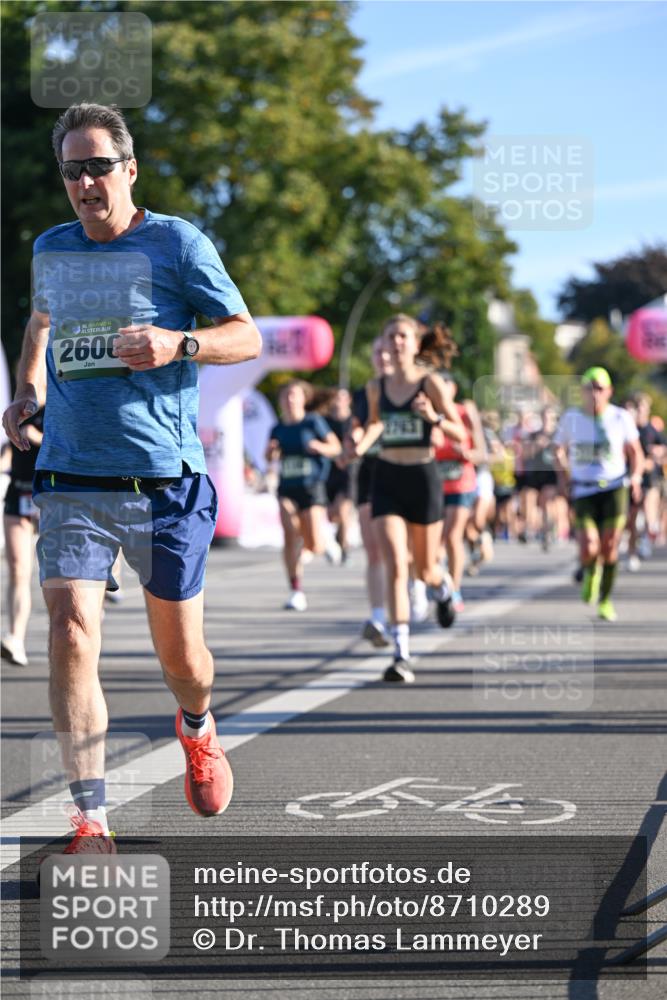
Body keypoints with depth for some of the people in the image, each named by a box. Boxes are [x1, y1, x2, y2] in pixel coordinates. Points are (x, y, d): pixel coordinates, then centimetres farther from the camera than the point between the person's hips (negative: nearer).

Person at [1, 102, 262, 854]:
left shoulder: (177, 244, -3)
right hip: (70, 480, 2)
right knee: (70, 634, -15)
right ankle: (91, 821, -12)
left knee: (179, 655, 8)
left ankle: (196, 730, 45)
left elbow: (247, 337, 0)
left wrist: (177, 344, -18)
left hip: (163, 476, -2)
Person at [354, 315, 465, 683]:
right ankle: (401, 655, -13)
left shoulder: (430, 383, -6)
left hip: (422, 477, -1)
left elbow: (460, 434, -4)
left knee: (425, 570, 11)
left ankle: (443, 588, 51)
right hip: (387, 479, 1)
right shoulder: (376, 387, 3)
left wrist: (435, 417, -23)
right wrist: (362, 445, 3)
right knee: (395, 567, -13)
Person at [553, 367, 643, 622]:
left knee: (610, 548, -4)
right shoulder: (571, 418, 3)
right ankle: (590, 572, 22)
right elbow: (559, 450, 16)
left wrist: (636, 476, -4)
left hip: (614, 488, 0)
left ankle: (605, 601, 14)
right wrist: (563, 474, 1)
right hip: (583, 490, 0)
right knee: (589, 548, -14)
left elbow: (634, 452, 12)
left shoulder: (621, 418, 1)